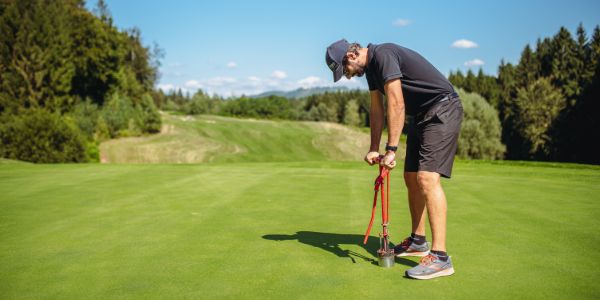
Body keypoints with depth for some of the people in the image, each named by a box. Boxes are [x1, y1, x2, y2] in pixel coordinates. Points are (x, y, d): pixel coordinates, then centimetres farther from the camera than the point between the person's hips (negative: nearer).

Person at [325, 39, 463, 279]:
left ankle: (440, 257, -19)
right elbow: (377, 110, 16)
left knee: (427, 177, -19)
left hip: (443, 110, -10)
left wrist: (391, 150, -23)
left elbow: (396, 105, -25)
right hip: (422, 115, 10)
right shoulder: (371, 67, 11)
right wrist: (374, 150, 12)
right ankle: (418, 242, 25)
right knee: (411, 178, 11)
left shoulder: (383, 55, -19)